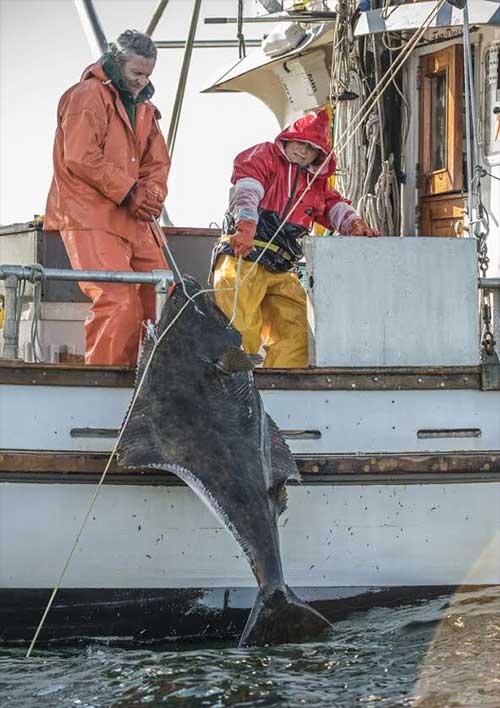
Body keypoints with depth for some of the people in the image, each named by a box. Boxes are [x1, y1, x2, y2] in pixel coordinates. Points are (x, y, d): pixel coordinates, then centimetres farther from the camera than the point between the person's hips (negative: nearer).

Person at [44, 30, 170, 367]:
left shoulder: (144, 108, 21)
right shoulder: (89, 96, -6)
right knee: (119, 303, -19)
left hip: (133, 221, 9)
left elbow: (157, 162, 18)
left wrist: (151, 194, -4)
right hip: (90, 220, -9)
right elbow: (81, 158, -16)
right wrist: (128, 191, -15)